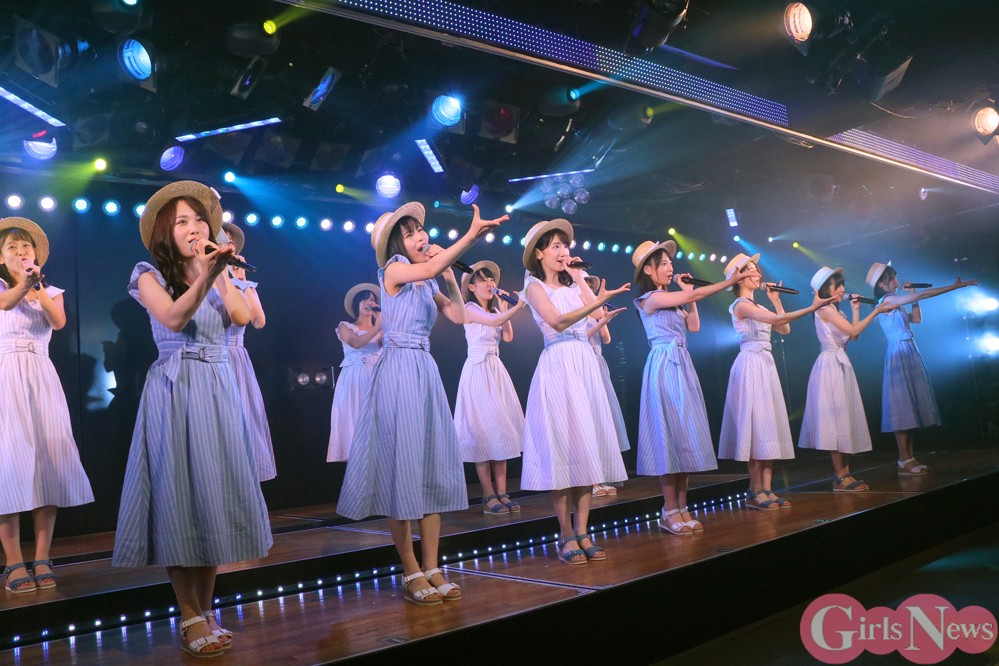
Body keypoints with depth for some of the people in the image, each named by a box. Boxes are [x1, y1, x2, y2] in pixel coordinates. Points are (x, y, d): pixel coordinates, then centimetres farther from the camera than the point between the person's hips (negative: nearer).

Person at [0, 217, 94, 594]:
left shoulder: (51, 291, 14)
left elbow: (59, 322, -8)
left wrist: (36, 284, -22)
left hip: (41, 379, 2)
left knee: (49, 458, -6)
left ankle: (42, 559, -1)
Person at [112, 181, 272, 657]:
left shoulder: (220, 274, 15)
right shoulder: (151, 276, 2)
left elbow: (241, 316, -4)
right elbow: (174, 318, -19)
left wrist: (217, 274, -5)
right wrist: (203, 277, -32)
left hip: (218, 390, 5)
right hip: (174, 390, -4)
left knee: (217, 493, 4)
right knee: (179, 496, -4)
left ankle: (206, 610, 13)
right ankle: (190, 618, 3)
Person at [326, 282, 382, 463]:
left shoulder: (382, 329, 18)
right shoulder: (345, 327, 11)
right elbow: (356, 343, -10)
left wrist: (383, 322, -7)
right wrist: (377, 328, -21)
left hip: (375, 380, 2)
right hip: (352, 381, -2)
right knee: (351, 422, -9)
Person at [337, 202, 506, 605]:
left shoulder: (427, 282, 17)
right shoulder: (393, 270, -4)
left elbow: (458, 316, 8)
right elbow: (429, 268, -24)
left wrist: (448, 273, 3)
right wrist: (470, 236, -32)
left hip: (427, 372, 7)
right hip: (398, 371, -7)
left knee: (434, 468, 4)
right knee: (401, 466, -5)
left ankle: (432, 568, 9)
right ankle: (411, 572, 2)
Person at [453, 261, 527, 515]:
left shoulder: (494, 309, 18)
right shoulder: (470, 309, -4)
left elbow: (508, 336, 4)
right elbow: (494, 321, -23)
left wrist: (503, 305, 4)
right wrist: (519, 305, -33)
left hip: (497, 371, 8)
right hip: (478, 370, -8)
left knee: (501, 429, 2)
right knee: (483, 430, -9)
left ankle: (501, 493, 2)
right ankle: (489, 496, -8)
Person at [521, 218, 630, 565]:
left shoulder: (572, 283, 19)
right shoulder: (535, 286, 1)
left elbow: (594, 308, 2)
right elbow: (557, 321, -15)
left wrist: (578, 277, 6)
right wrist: (597, 302, -27)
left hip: (585, 365, 6)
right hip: (558, 364, -6)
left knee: (588, 445, 1)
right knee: (562, 447, -7)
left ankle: (582, 532, 4)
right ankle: (566, 536, -1)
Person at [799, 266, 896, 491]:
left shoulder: (833, 310, 18)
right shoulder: (825, 309, -10)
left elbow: (853, 336, 14)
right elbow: (853, 330, -15)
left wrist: (856, 310, 14)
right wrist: (876, 311, -11)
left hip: (840, 365, 10)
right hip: (830, 365, -10)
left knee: (844, 417, 7)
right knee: (836, 417, -8)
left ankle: (845, 473, 9)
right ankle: (839, 477, -6)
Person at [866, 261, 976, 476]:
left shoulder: (896, 304, 17)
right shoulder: (886, 301, -12)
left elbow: (917, 318, 21)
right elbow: (923, 295, -15)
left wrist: (912, 295, 16)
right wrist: (956, 286, -12)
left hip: (910, 354, 10)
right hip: (898, 355, -10)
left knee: (912, 406, 7)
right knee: (903, 406, -10)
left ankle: (910, 457, 10)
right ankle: (904, 461, -9)